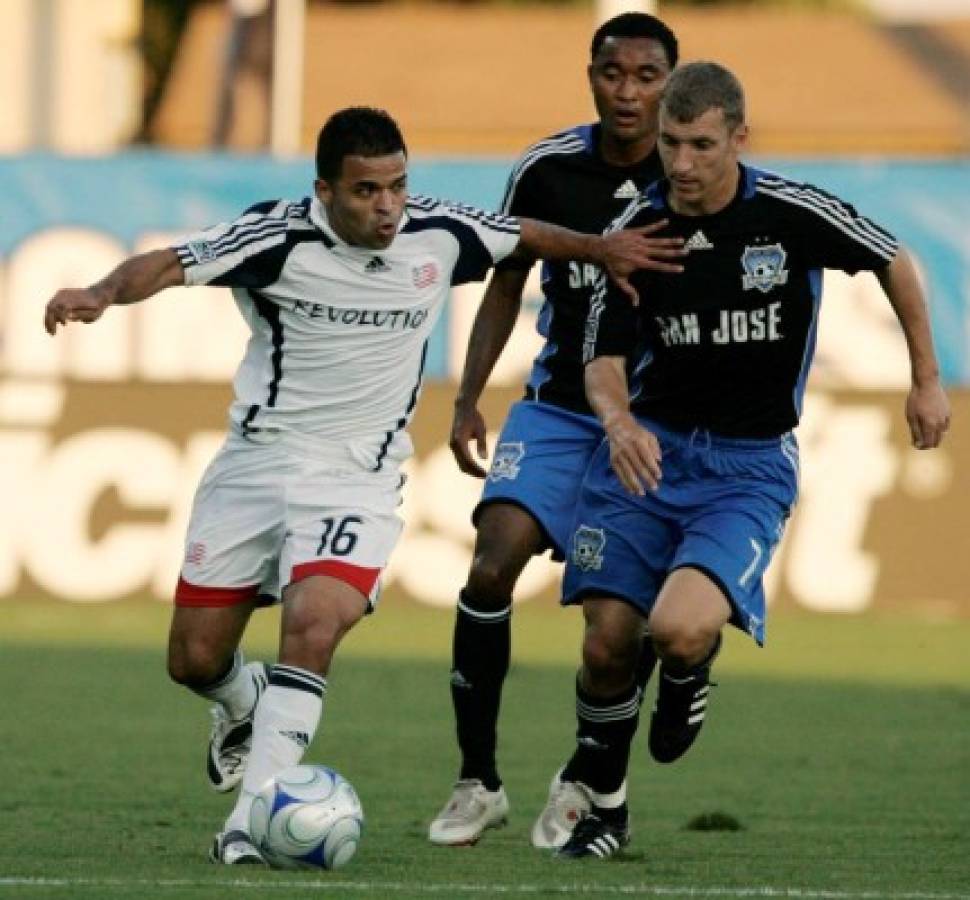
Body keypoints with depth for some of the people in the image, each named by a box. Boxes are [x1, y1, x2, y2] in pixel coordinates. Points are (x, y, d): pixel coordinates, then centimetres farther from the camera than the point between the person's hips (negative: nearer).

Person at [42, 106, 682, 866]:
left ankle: (253, 817, -24)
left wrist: (602, 250, 20)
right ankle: (247, 706, 43)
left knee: (314, 624, -26)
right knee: (195, 660, 6)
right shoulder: (281, 239, -15)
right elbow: (170, 265, -25)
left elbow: (523, 236, 15)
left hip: (357, 479, 0)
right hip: (258, 456, 0)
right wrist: (103, 294, -44)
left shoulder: (438, 234, -6)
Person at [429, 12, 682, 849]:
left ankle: (587, 780, 18)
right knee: (491, 565, -17)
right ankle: (478, 782, -6)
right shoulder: (548, 170, -5)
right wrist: (467, 400, 4)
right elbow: (507, 285, 10)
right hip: (559, 406, 1)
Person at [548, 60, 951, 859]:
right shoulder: (633, 232, -5)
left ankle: (689, 674, 13)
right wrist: (618, 419, -25)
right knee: (606, 648, -3)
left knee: (680, 630, -26)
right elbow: (604, 359, -3)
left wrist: (927, 380, 10)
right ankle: (604, 809, 23)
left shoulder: (794, 214, -12)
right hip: (651, 447, 3)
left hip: (751, 465, -3)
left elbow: (894, 262, 6)